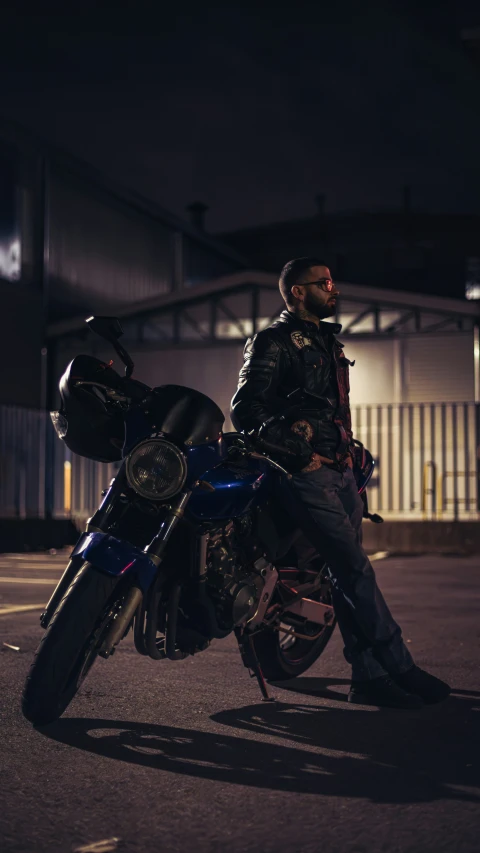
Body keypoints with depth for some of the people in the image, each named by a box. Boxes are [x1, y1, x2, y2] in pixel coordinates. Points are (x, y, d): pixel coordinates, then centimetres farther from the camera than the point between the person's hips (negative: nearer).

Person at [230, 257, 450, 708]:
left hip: (340, 470, 8)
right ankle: (401, 669, -8)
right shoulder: (274, 342, -5)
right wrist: (296, 451, -17)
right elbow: (246, 407, -14)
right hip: (306, 473, -8)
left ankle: (368, 677, 9)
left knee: (348, 574, 6)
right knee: (356, 568, -12)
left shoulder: (328, 341, 22)